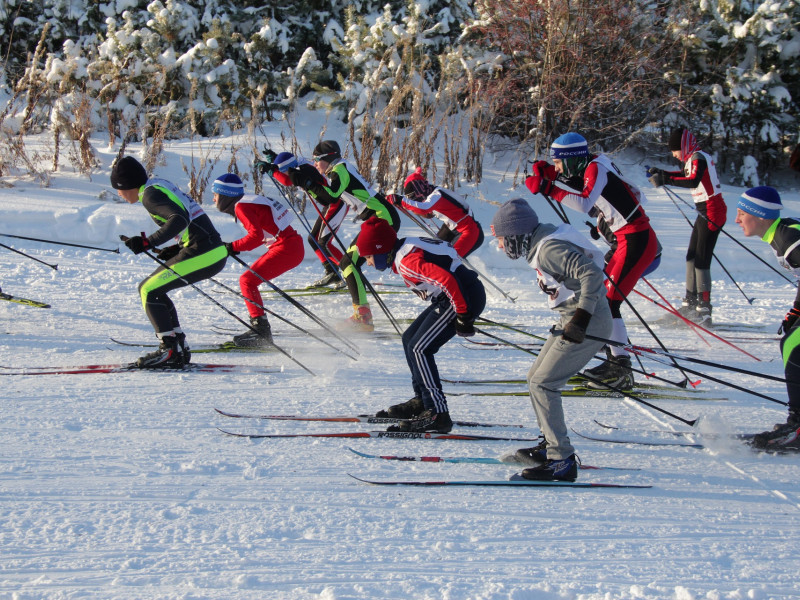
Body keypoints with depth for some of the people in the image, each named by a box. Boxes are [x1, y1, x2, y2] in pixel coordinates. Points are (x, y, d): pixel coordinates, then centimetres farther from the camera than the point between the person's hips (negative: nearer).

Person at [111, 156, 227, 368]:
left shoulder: (150, 194, -10)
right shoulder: (159, 184, 19)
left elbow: (179, 219, -25)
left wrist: (148, 242, -25)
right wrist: (177, 249, 18)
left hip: (202, 254, -10)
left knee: (149, 291, -4)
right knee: (152, 289, 17)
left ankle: (169, 349, -8)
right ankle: (179, 347, 16)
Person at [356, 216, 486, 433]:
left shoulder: (407, 261, -21)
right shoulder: (405, 250, 12)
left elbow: (447, 280, -30)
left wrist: (463, 316, -23)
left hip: (464, 297, -11)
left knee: (419, 349, -13)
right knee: (410, 338, 17)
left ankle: (437, 413, -15)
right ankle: (422, 401, 25)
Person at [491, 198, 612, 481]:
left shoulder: (549, 249, -21)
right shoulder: (540, 243, 9)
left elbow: (592, 274, -30)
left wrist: (581, 319, -29)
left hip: (589, 323, -10)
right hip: (575, 320, 10)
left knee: (542, 385, -11)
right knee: (535, 377, 17)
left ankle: (562, 461, -11)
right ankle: (552, 446, 26)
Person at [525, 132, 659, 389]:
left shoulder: (596, 168, -15)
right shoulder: (586, 171, 12)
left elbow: (585, 203, -30)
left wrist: (549, 189, -30)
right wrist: (549, 173, 7)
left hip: (637, 240, -10)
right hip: (628, 239, 10)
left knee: (608, 301, -12)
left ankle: (620, 369, -11)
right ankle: (615, 361, 16)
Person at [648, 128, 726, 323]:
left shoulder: (698, 158, -15)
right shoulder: (694, 159, 14)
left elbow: (694, 181, -34)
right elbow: (685, 175, 34)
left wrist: (666, 180, -36)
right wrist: (662, 173, 22)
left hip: (712, 212, -10)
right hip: (705, 212, 10)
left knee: (702, 261, -12)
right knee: (692, 257, 15)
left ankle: (704, 310, -13)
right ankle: (690, 303, 22)